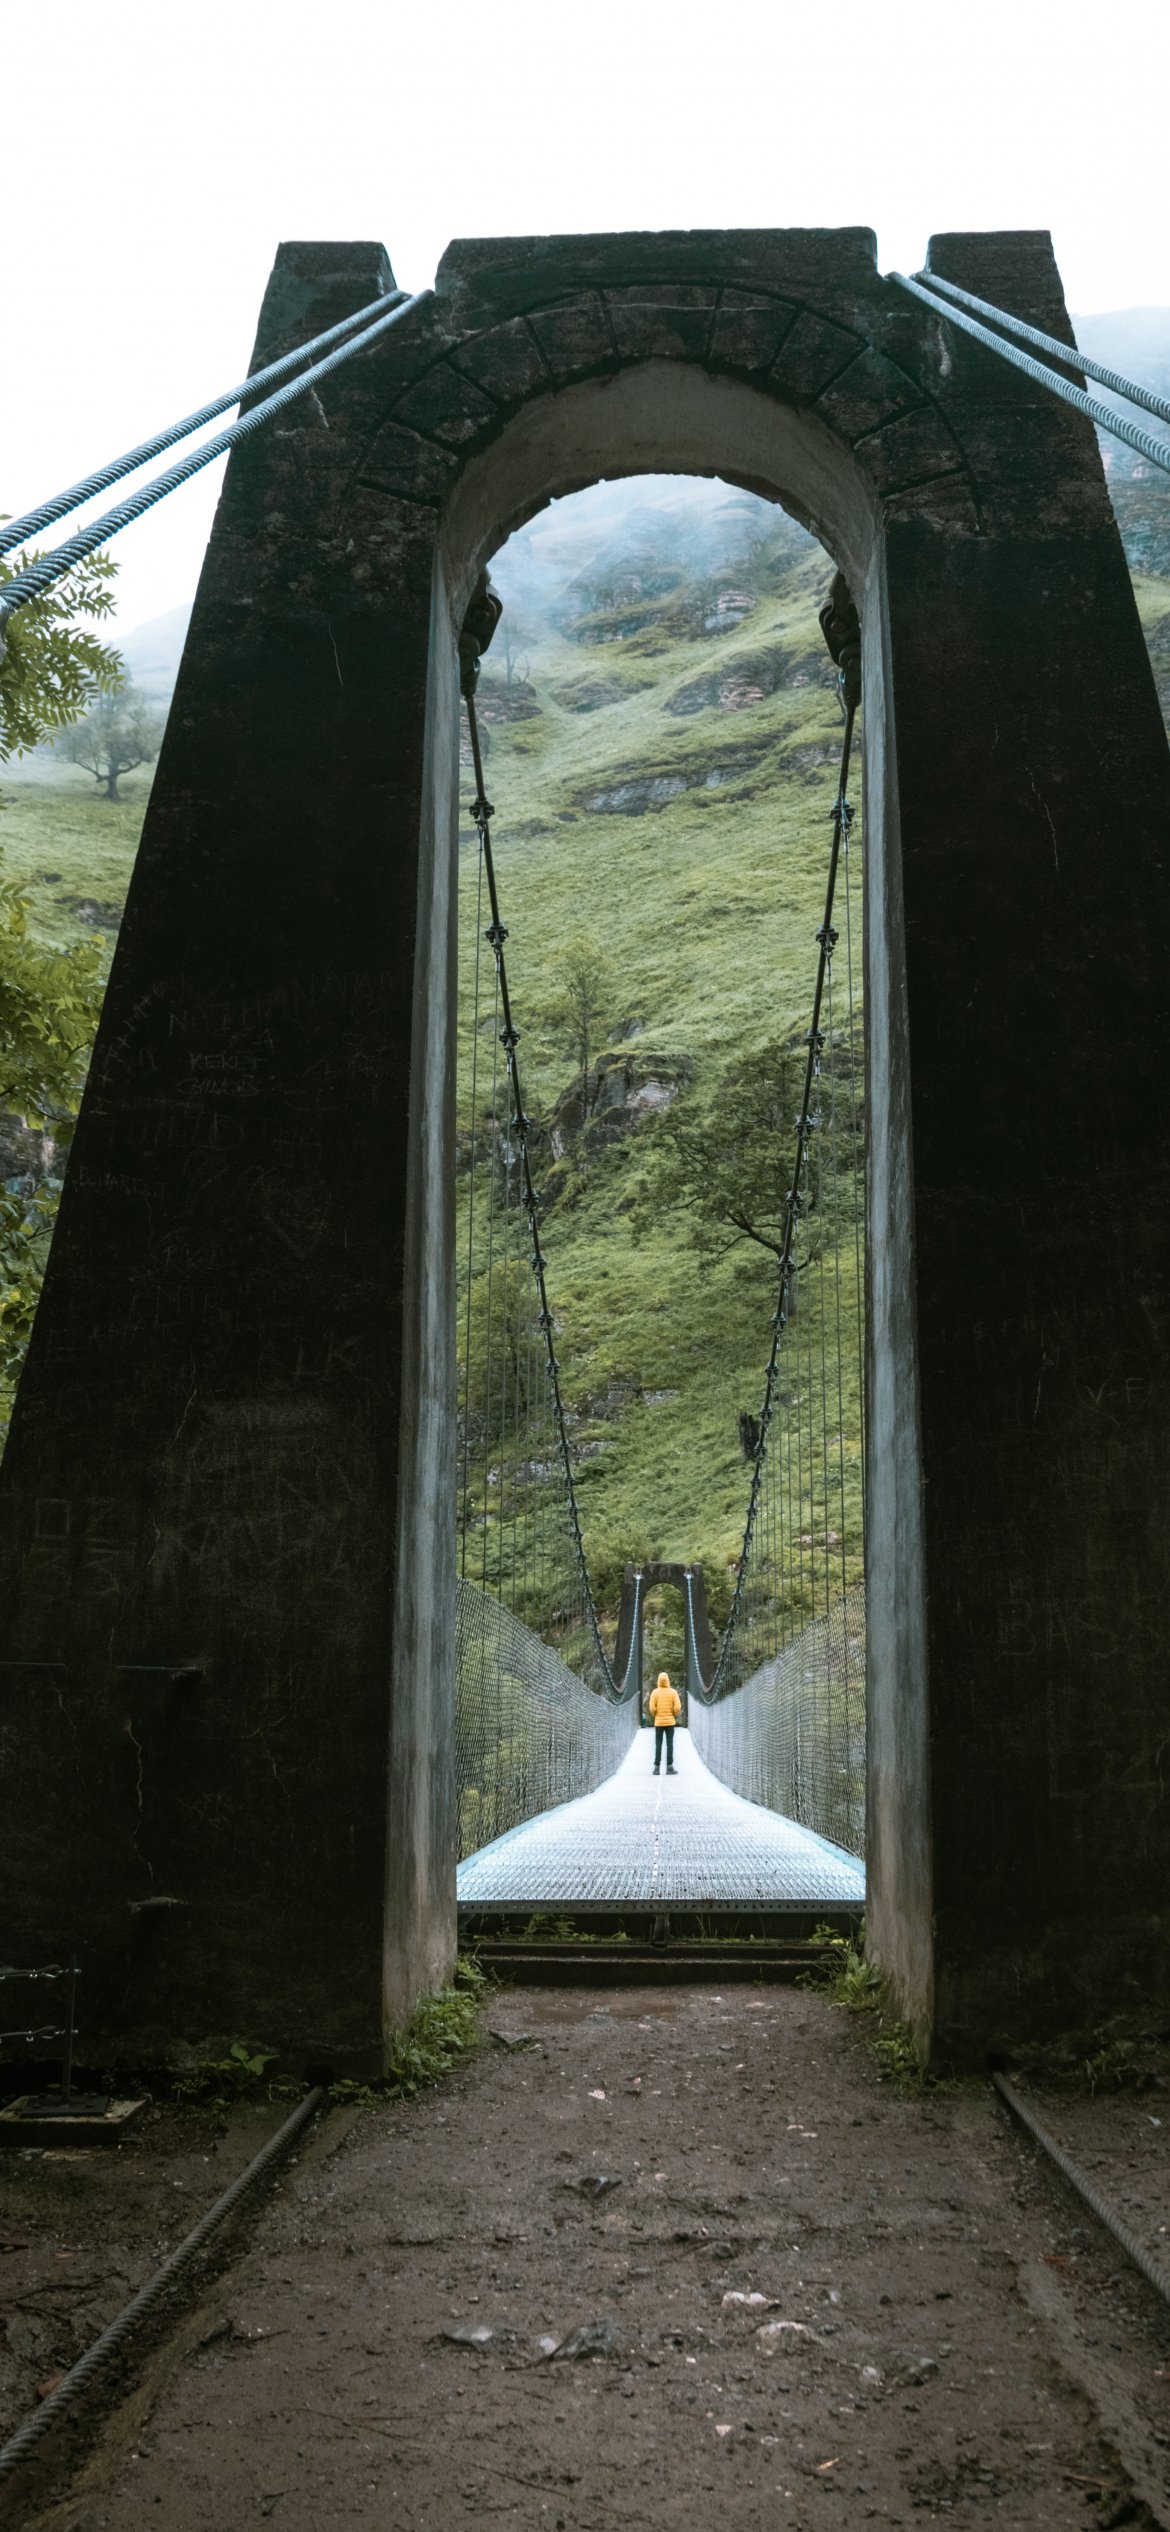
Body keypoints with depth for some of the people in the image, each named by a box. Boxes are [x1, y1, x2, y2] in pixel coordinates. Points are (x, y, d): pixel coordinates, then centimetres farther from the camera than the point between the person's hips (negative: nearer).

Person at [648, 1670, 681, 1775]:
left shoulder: (655, 1692, -4)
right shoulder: (673, 1692, -4)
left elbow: (652, 1708, -10)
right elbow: (678, 1707, -10)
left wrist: (654, 1717, 7)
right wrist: (675, 1716, 7)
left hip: (658, 1722, 0)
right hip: (670, 1722, 0)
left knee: (658, 1745, 4)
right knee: (670, 1744, 2)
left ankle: (657, 1767, 2)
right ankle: (669, 1767, -1)